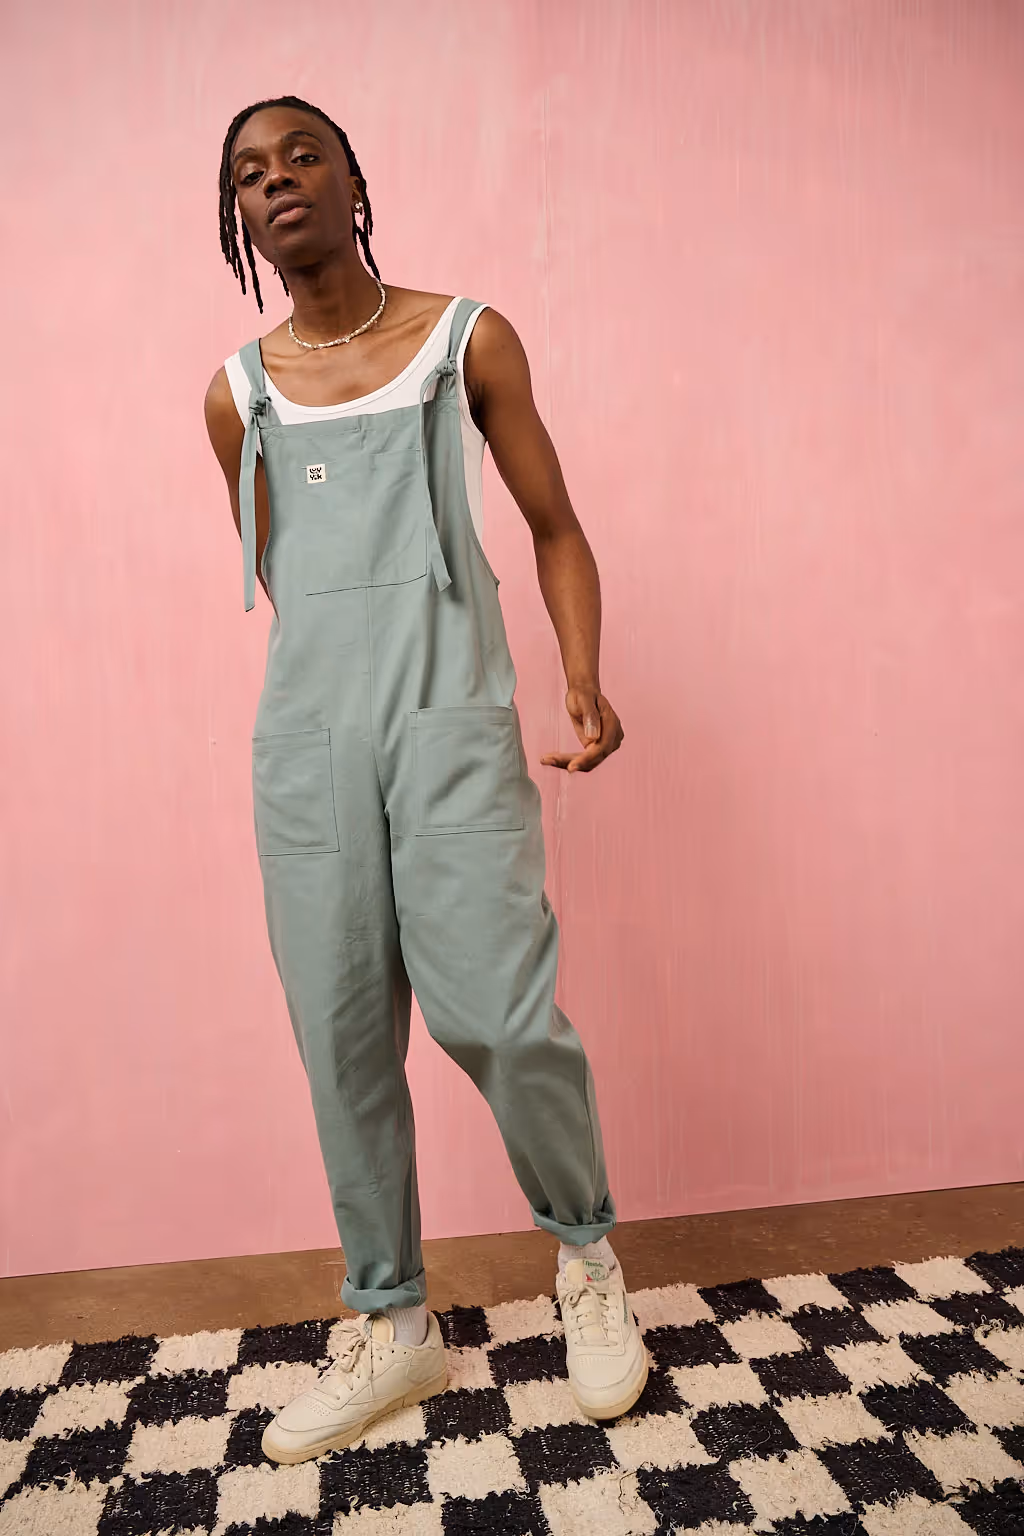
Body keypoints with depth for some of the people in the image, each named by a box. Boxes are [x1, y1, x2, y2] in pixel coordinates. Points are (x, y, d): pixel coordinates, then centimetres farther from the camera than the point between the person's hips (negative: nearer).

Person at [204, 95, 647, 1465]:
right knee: (342, 1034, 4)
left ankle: (586, 1251, 19)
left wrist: (584, 678, -5)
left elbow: (554, 526, 10)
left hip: (453, 716, -3)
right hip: (305, 733, 3)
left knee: (496, 1012, -12)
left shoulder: (469, 340, 8)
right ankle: (392, 1327, 23)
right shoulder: (239, 394, 14)